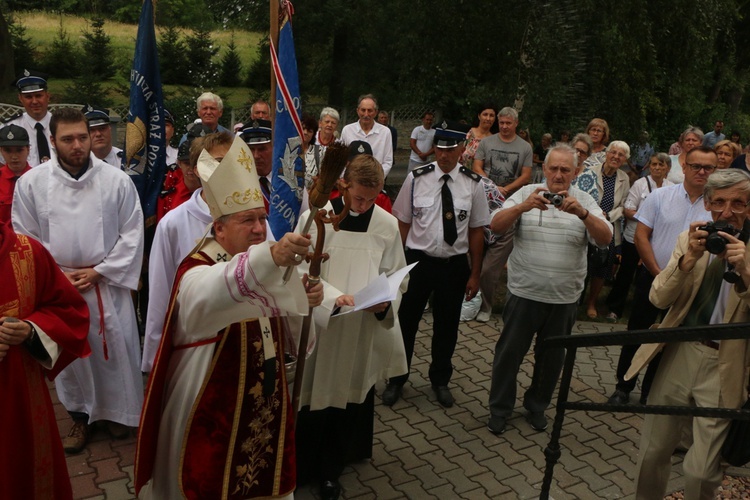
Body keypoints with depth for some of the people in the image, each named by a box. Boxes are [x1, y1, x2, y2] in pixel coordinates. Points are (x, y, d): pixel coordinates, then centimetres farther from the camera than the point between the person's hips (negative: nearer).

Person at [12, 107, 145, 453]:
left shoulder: (117, 181, -8)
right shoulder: (31, 183, -4)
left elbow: (132, 234, -6)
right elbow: (24, 239, 3)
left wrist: (98, 272, -10)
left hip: (108, 283, -1)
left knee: (115, 348, 9)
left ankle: (118, 410, 32)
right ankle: (80, 415, 34)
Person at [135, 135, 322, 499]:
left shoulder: (258, 259, 3)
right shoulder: (198, 272, -20)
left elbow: (284, 330, 7)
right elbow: (210, 295, -47)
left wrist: (304, 302, -16)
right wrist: (269, 258, -63)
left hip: (266, 405, 7)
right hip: (213, 411, -6)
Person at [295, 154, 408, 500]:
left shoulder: (388, 225, -1)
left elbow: (396, 276, 5)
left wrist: (386, 301, -15)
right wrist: (334, 295, -23)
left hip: (367, 329, 3)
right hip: (320, 324, -2)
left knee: (351, 396, 14)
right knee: (316, 396, 8)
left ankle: (330, 469, 36)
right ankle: (303, 466, 30)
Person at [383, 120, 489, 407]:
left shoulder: (473, 184, -5)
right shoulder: (416, 178, -8)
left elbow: (476, 230, 1)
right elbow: (402, 223, -3)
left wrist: (475, 274, 2)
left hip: (455, 265, 1)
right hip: (417, 261, -1)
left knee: (447, 327, 17)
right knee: (406, 322, 11)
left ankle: (440, 381, 41)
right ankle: (396, 380, 34)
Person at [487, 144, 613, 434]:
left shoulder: (585, 202, 3)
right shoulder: (527, 194, -1)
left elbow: (605, 239, -10)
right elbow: (496, 226, -12)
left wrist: (582, 213, -27)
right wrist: (524, 206, -30)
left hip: (564, 298, 2)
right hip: (524, 293, -2)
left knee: (552, 357, 16)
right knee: (510, 352, 7)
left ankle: (537, 407, 37)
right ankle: (499, 409, 24)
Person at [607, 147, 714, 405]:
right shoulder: (660, 196, -5)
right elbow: (641, 236, -5)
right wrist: (659, 274, -9)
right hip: (652, 278, -1)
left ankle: (650, 393, 29)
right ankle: (623, 387, 24)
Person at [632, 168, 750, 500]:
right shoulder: (690, 239, 3)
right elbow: (659, 299, -4)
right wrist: (689, 258, -18)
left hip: (722, 368, -3)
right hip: (678, 356, 3)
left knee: (701, 472, 2)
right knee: (652, 453, 15)